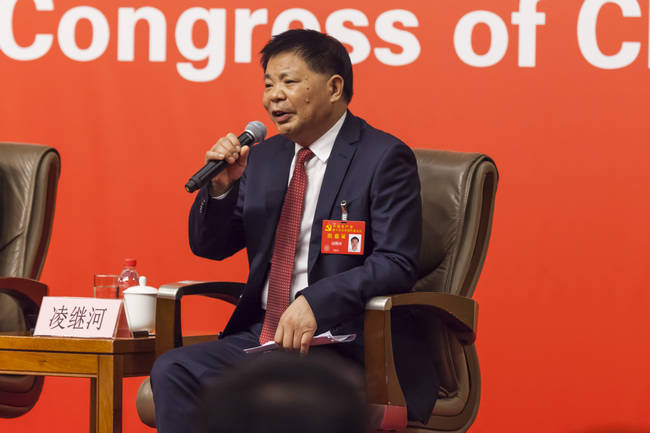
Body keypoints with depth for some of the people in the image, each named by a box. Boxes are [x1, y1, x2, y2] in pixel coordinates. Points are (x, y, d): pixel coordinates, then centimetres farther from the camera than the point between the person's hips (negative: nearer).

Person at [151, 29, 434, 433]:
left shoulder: (384, 158, -4)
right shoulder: (263, 157, 16)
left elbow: (397, 264, -13)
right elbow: (209, 246, 19)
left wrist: (315, 302, -26)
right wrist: (220, 186, -2)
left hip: (341, 346, -6)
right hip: (259, 336, 6)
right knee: (173, 371, -18)